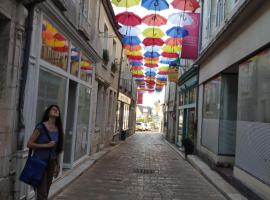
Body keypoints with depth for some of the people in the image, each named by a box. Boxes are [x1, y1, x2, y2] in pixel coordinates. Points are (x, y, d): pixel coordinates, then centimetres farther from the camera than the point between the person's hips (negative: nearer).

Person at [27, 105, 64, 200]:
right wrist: (46, 145, -19)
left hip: (51, 162, 6)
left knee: (46, 192, 15)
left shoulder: (58, 129, 4)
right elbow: (29, 144, -12)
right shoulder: (41, 127, -12)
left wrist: (57, 165, 12)